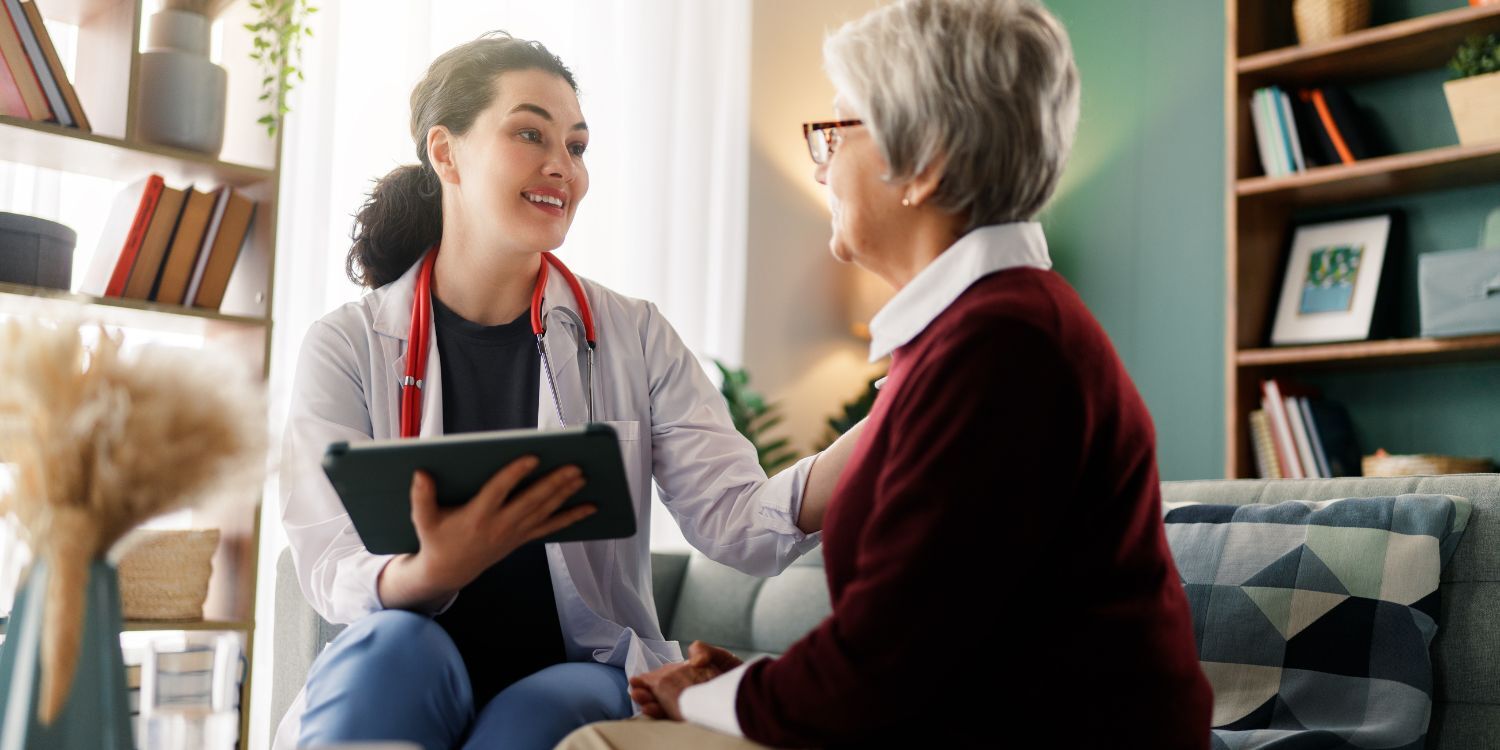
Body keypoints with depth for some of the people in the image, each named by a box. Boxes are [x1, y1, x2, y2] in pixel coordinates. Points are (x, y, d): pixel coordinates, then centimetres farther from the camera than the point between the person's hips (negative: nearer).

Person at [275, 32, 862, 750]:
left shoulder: (633, 338, 4)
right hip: (401, 687, 0)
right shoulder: (346, 346, 1)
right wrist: (434, 571, -32)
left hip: (580, 674, 0)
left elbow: (735, 521, -7)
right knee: (394, 643, -32)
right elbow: (330, 572, -8)